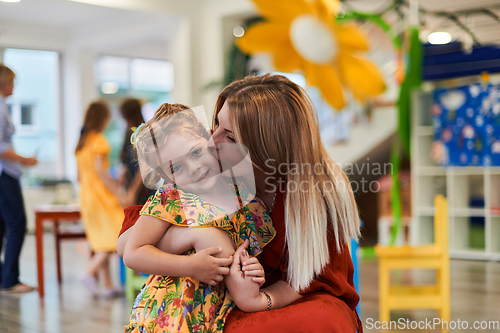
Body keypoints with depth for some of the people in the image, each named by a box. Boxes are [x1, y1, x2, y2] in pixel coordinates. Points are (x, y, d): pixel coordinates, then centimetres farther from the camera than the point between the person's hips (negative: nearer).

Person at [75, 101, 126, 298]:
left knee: (102, 241, 10)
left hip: (86, 194, 9)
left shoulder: (81, 142, 14)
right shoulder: (99, 140, -11)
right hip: (101, 193, -9)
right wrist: (117, 193, -14)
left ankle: (108, 285, 11)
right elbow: (100, 171, -18)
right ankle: (90, 272, -14)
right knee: (115, 237, -4)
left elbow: (80, 176, 16)